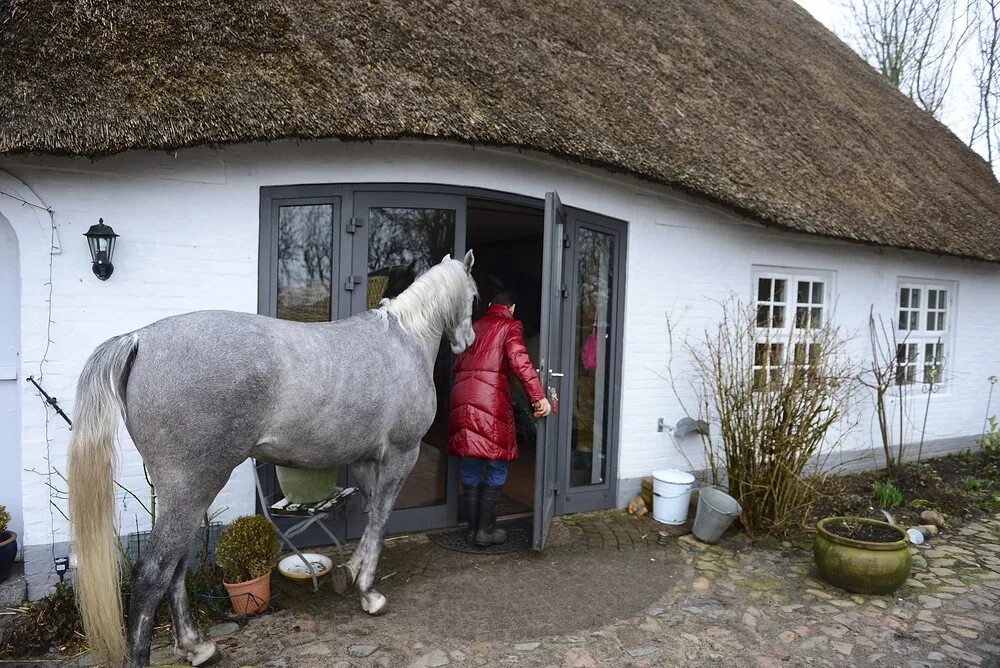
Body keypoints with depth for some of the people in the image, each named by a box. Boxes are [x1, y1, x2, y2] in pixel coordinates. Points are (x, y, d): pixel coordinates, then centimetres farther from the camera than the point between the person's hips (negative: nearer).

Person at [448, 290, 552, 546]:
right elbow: (519, 361, -12)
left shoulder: (474, 326, 20)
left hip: (462, 399, 6)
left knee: (470, 467, 12)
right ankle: (485, 529, 8)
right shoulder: (510, 326, 4)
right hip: (490, 399, -6)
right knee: (497, 467, 6)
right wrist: (538, 397, -16)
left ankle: (473, 528, 19)